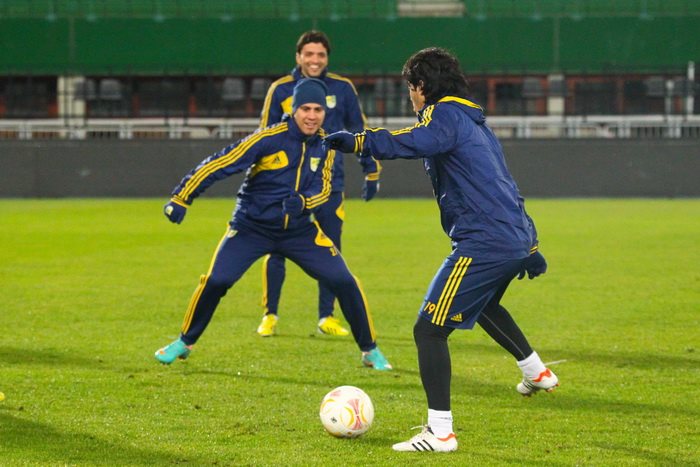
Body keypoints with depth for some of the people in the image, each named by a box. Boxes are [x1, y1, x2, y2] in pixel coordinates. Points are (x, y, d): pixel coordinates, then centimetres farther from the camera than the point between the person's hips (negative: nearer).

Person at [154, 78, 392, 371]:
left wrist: (302, 202, -22)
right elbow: (219, 165, -19)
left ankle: (370, 350, 10)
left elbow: (322, 189, 2)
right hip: (252, 226, -3)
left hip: (300, 231, 3)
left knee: (344, 282, -8)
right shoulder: (269, 139, -18)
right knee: (216, 281, -17)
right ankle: (184, 343, 6)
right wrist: (181, 199, -22)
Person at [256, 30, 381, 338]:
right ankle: (270, 315, 9)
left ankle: (327, 317, 15)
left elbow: (360, 131, 11)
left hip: (329, 185, 1)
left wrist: (371, 172, 11)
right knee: (275, 251, -2)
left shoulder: (342, 89, 2)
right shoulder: (281, 90, 0)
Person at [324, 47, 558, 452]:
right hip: (516, 239, 10)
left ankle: (440, 432, -13)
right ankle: (537, 372, 50)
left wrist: (357, 142, -30)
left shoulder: (447, 114, -8)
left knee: (429, 330, -9)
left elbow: (416, 143, -31)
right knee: (484, 305, 39)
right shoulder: (476, 122, 22)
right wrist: (530, 245, 33)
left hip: (484, 244, -10)